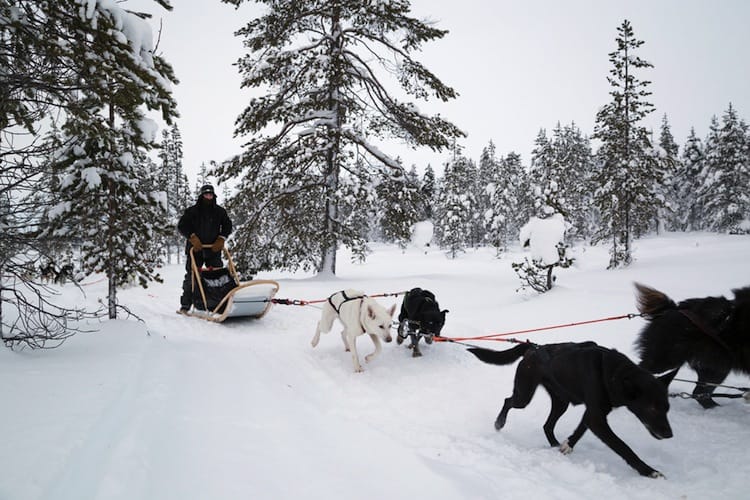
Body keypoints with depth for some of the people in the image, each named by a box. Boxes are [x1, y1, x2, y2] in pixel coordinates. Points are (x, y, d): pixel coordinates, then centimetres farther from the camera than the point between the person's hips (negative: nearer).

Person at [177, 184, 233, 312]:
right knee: (191, 277, 1)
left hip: (214, 249, 2)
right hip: (196, 249, -2)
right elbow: (181, 226, -1)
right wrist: (192, 237, -15)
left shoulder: (220, 211, 8)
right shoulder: (192, 211, 1)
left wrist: (221, 239, -4)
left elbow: (227, 225, 11)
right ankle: (185, 305, 8)